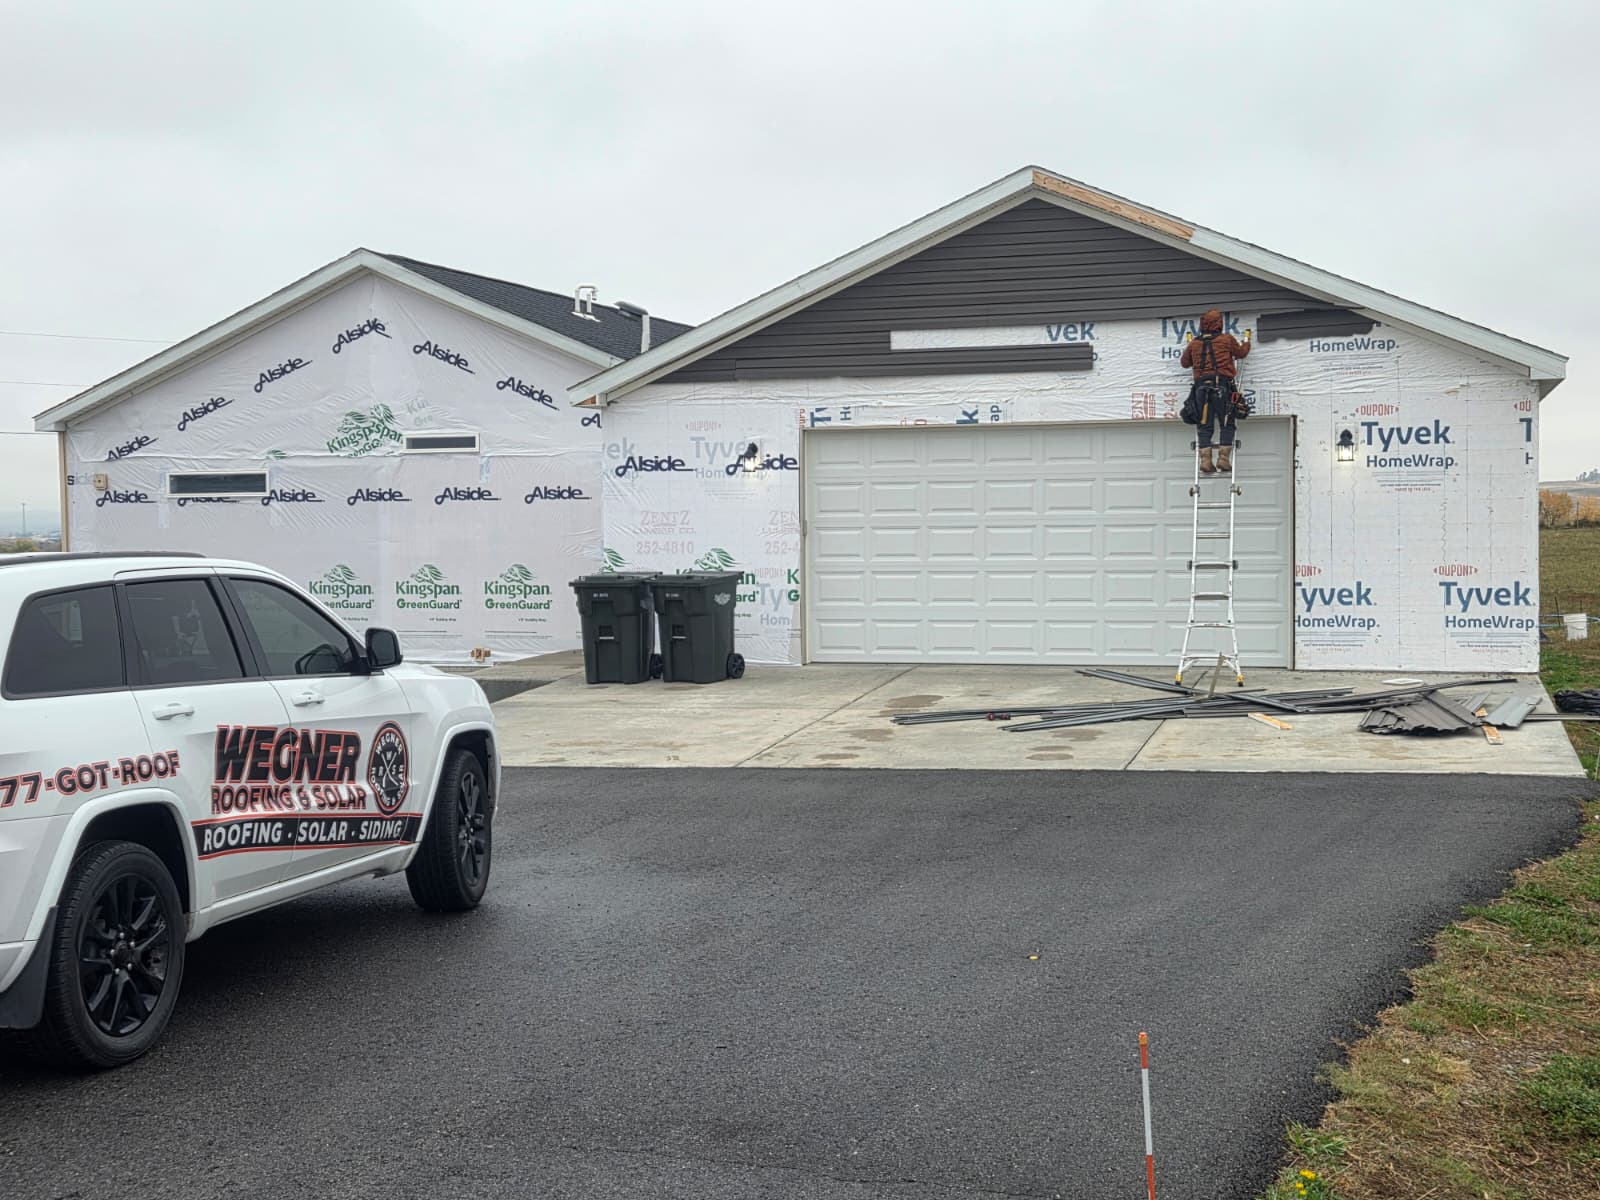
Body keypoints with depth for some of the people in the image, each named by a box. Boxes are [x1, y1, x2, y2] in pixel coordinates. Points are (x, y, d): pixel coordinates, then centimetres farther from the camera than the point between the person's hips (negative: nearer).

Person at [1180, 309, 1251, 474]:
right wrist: (1246, 343, 44)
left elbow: (1185, 362, 27)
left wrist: (1186, 350, 48)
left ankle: (1205, 460, -6)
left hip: (1201, 385, 3)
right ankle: (1223, 458, -7)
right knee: (1226, 425, 2)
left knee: (1204, 426, 3)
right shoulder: (1227, 339, 6)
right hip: (1222, 384, -3)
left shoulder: (1194, 344, 13)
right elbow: (1240, 352, 22)